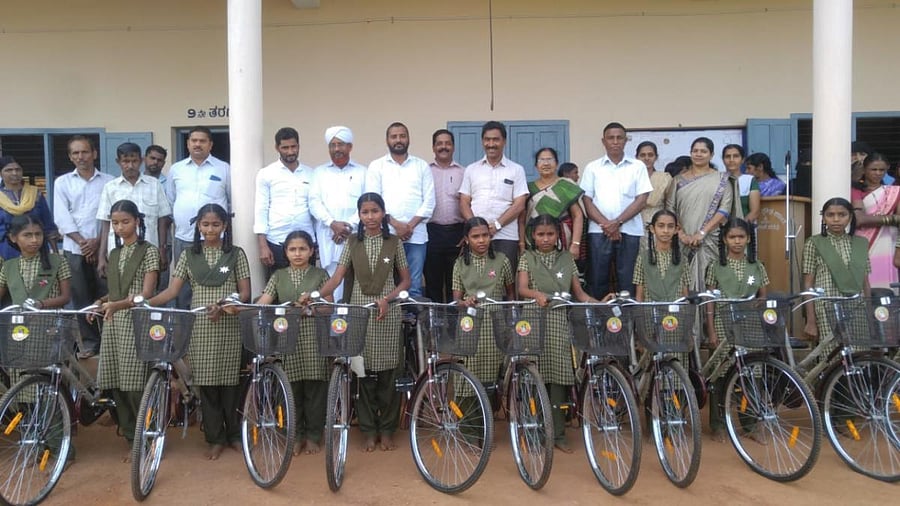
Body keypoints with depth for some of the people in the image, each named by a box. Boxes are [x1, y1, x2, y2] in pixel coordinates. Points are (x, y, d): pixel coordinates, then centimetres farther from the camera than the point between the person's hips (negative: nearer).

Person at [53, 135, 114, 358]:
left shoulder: (108, 181, 5)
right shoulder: (62, 182, 8)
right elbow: (62, 217, 0)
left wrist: (97, 241, -10)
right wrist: (82, 241, -10)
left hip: (103, 247, -1)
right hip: (74, 249, 1)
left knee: (105, 295, 0)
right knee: (81, 297, 4)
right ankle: (90, 341, 13)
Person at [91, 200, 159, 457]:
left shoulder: (149, 251, -4)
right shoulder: (114, 254, 16)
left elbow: (146, 294, -12)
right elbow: (115, 293, 19)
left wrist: (116, 305, -26)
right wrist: (101, 301, -2)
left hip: (137, 323, -6)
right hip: (113, 323, 6)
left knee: (136, 386, -7)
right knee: (117, 386, 6)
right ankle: (132, 439, 18)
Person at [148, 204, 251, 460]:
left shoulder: (236, 254, 1)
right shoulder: (189, 255, 6)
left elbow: (245, 293, -1)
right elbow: (172, 290, 2)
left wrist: (223, 306, -17)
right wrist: (145, 302, -12)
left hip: (228, 326, -2)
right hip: (200, 327, 2)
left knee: (229, 381, 5)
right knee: (206, 383, 4)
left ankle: (234, 434, 21)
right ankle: (215, 438, 15)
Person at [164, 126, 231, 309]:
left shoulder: (224, 169, 4)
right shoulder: (176, 169, 11)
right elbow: (170, 202, 18)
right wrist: (176, 220, 12)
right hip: (183, 239, 2)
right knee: (183, 287, 7)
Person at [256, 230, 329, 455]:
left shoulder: (320, 275, 5)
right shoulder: (278, 276, 9)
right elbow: (262, 303, -1)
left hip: (313, 339, -1)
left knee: (314, 390, 4)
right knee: (292, 390, 6)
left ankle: (313, 436, 18)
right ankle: (296, 436, 19)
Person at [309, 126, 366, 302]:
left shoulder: (362, 172, 12)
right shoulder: (320, 172, 16)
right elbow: (314, 202, 5)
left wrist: (349, 226, -10)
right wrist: (332, 223, -10)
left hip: (356, 235, -1)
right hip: (328, 236, 1)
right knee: (333, 278, -3)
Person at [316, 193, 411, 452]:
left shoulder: (394, 242, 2)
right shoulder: (353, 242, 4)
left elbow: (405, 280, 5)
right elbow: (336, 278, -1)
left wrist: (386, 299, -11)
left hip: (387, 312, -1)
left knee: (386, 372, 4)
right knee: (363, 372, 4)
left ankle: (387, 429, 18)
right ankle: (369, 430, 16)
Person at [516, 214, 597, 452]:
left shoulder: (567, 258, 13)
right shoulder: (527, 258, 7)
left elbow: (578, 293, 11)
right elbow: (522, 289, -8)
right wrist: (537, 294, -29)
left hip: (560, 323, 2)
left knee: (559, 378, 0)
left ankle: (558, 434, 10)